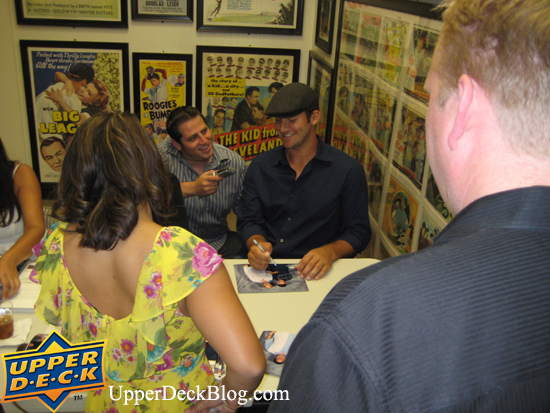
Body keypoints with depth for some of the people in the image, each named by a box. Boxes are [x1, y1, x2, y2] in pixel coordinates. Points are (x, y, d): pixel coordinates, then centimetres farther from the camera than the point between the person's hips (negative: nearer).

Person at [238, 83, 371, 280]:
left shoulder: (348, 170, -3)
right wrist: (257, 243, -15)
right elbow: (248, 221, 8)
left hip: (312, 272, -1)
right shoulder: (260, 166, 8)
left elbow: (358, 232, -1)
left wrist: (330, 252, -21)